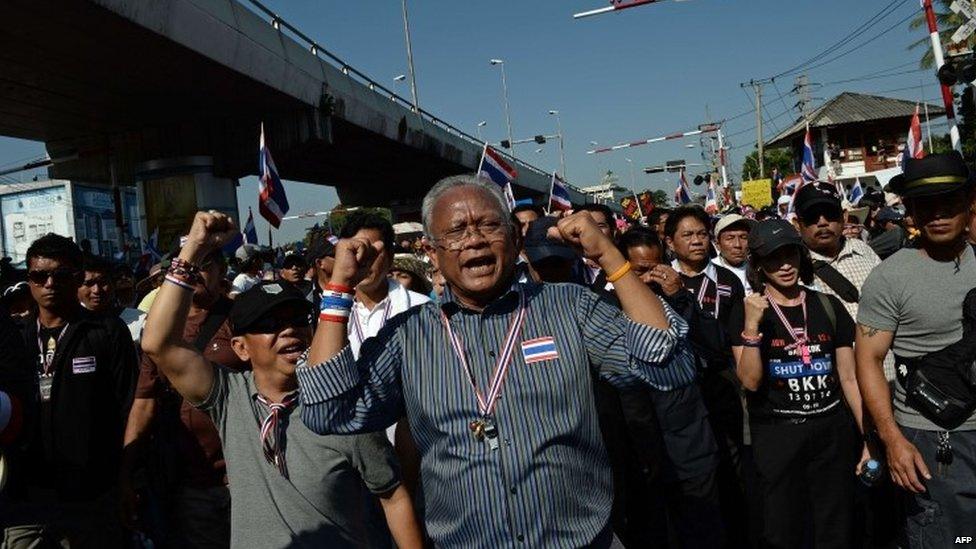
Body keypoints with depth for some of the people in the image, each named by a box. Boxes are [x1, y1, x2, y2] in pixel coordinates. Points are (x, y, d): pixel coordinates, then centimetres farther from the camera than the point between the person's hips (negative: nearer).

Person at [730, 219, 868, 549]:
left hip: (833, 431, 3)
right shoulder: (746, 313, -3)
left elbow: (849, 378, 7)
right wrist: (751, 327, -23)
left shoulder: (829, 306, 4)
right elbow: (750, 381, -12)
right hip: (775, 434, -2)